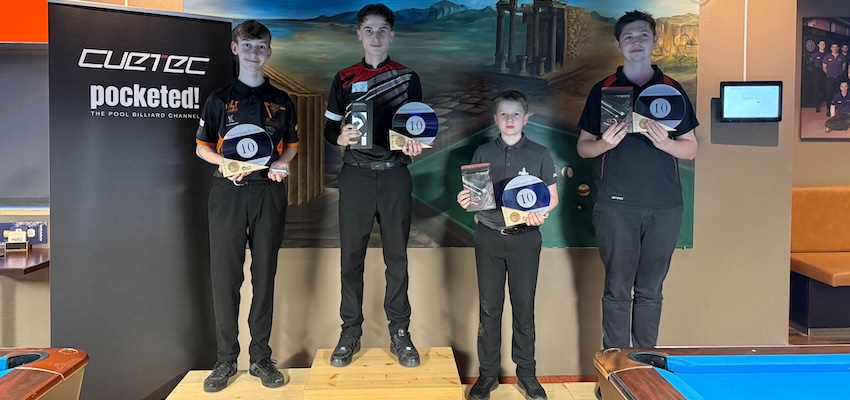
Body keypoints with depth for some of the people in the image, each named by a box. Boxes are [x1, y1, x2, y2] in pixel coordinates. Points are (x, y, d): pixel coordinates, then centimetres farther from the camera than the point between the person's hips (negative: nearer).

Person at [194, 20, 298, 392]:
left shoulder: (281, 101, 12)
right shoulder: (220, 99, 8)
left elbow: (291, 145, 17)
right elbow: (202, 147, 10)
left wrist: (282, 162, -5)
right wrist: (225, 162, -10)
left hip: (269, 190, 1)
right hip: (228, 191, -1)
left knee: (264, 274, 4)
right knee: (225, 274, -1)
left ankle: (261, 357, 14)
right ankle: (226, 358, 10)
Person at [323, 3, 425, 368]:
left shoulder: (408, 77, 8)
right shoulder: (344, 79, 8)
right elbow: (330, 128, 7)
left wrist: (414, 146, -13)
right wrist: (341, 138, -16)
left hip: (395, 174, 0)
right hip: (356, 173, 0)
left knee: (397, 255, 4)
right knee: (351, 255, 3)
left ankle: (400, 332, 15)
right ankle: (351, 332, 16)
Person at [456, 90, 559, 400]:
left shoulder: (539, 154, 3)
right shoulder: (483, 153, 6)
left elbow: (552, 197, 5)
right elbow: (473, 195, 9)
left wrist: (542, 213, -16)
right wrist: (465, 200, -14)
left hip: (525, 238, -1)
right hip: (489, 237, 1)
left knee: (524, 307, 6)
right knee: (489, 308, 6)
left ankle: (526, 373, 20)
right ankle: (488, 373, 17)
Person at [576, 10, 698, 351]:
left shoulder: (672, 90, 9)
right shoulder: (603, 90, 6)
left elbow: (690, 149, 8)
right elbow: (583, 147, 7)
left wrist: (664, 142, -13)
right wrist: (605, 143, -15)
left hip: (664, 207, 1)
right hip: (616, 207, -1)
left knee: (650, 290, 9)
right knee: (617, 290, 3)